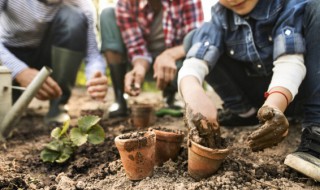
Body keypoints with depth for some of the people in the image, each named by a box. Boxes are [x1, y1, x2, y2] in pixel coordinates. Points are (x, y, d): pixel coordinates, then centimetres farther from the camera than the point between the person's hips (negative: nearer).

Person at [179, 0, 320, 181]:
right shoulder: (221, 15, -10)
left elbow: (290, 60, -30)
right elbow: (194, 62, -24)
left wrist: (275, 104, -49)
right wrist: (193, 92, -46)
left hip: (296, 90, -2)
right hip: (262, 96, 3)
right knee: (197, 37, -9)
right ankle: (243, 111, -1)